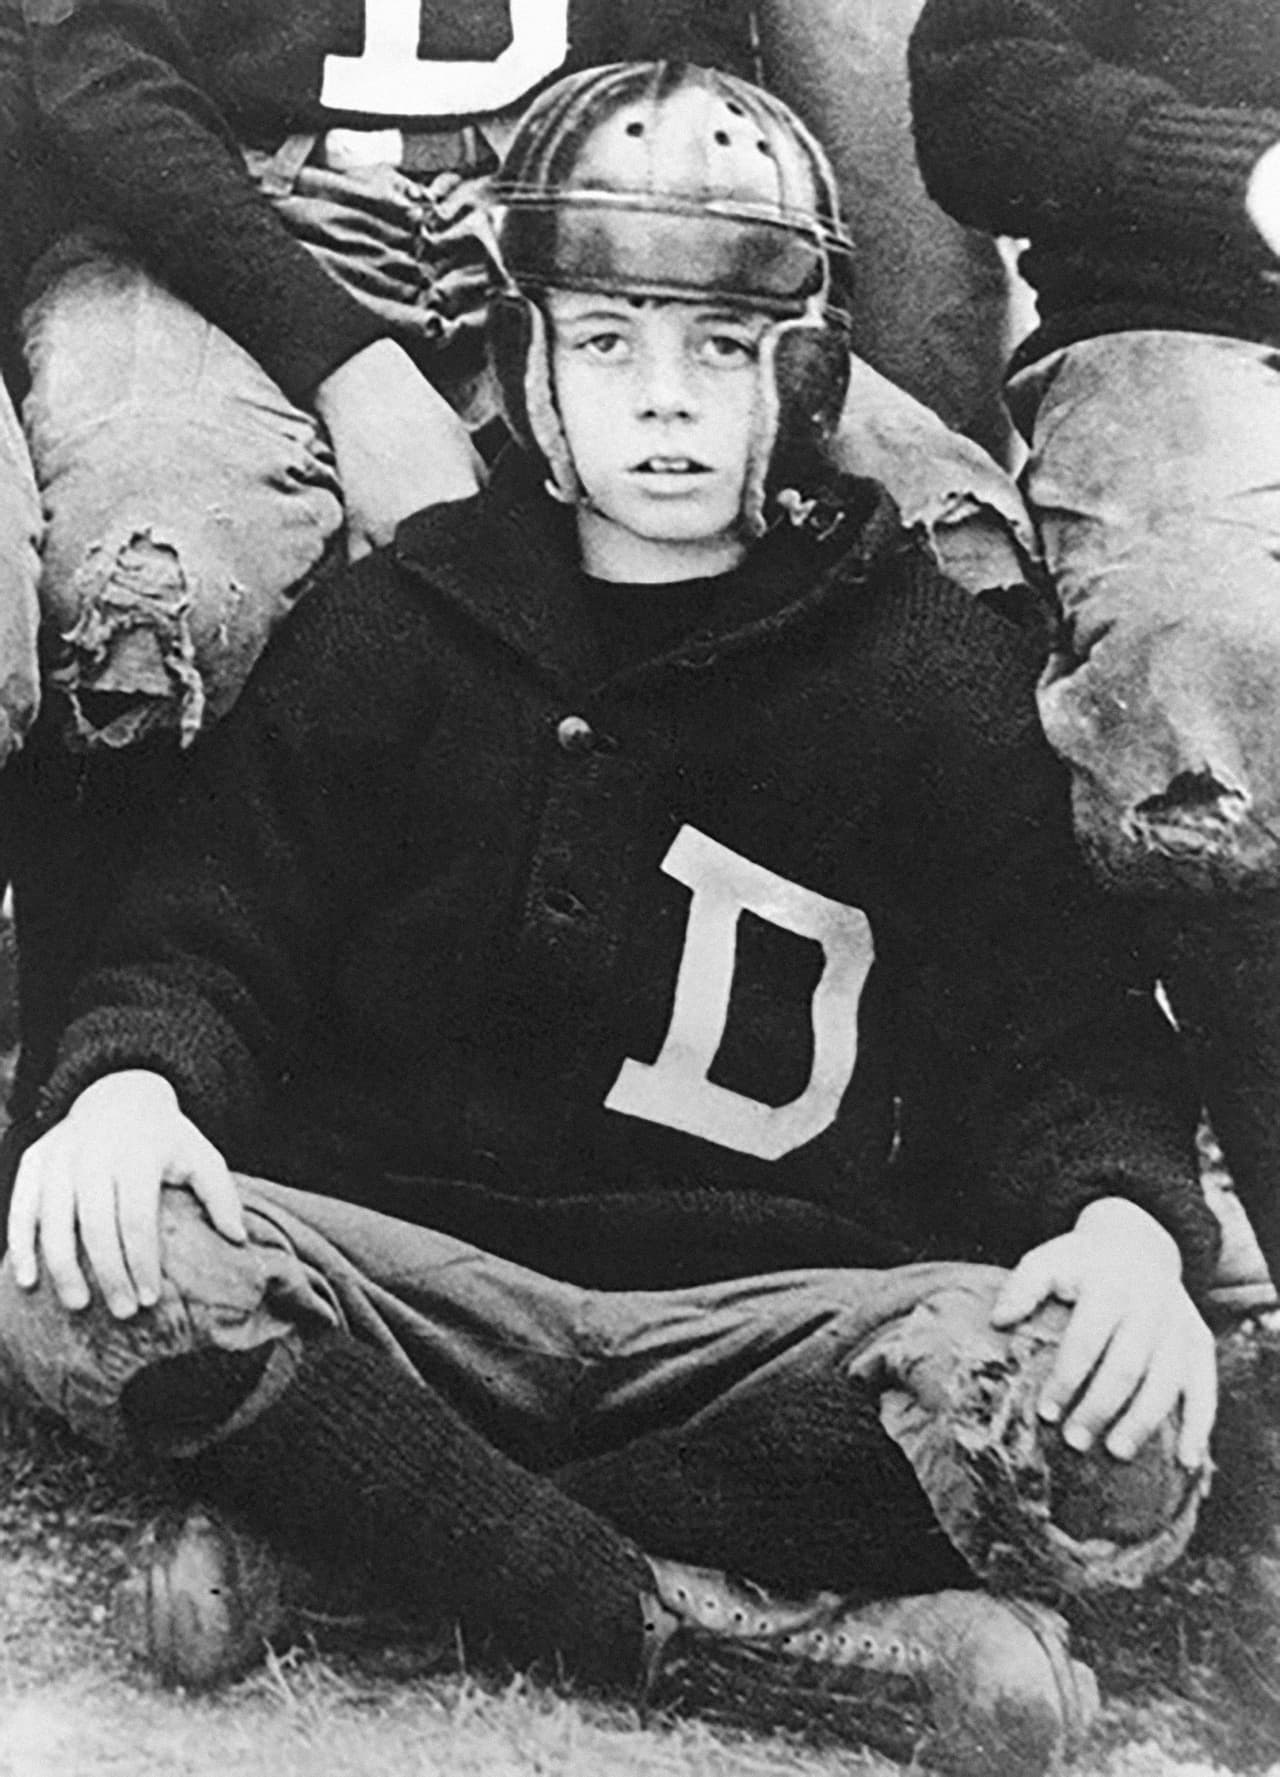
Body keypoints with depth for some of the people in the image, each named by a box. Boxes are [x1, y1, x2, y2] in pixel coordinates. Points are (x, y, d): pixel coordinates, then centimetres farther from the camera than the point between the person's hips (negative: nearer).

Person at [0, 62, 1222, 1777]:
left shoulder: (938, 672, 6)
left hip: (770, 1315, 1)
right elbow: (207, 942, 7)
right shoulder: (390, 628, 8)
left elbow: (1066, 1038, 3)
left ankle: (328, 1522, -18)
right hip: (409, 1271, 1)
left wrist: (1124, 1221, -20)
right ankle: (735, 1634, -21)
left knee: (1118, 1439, -29)